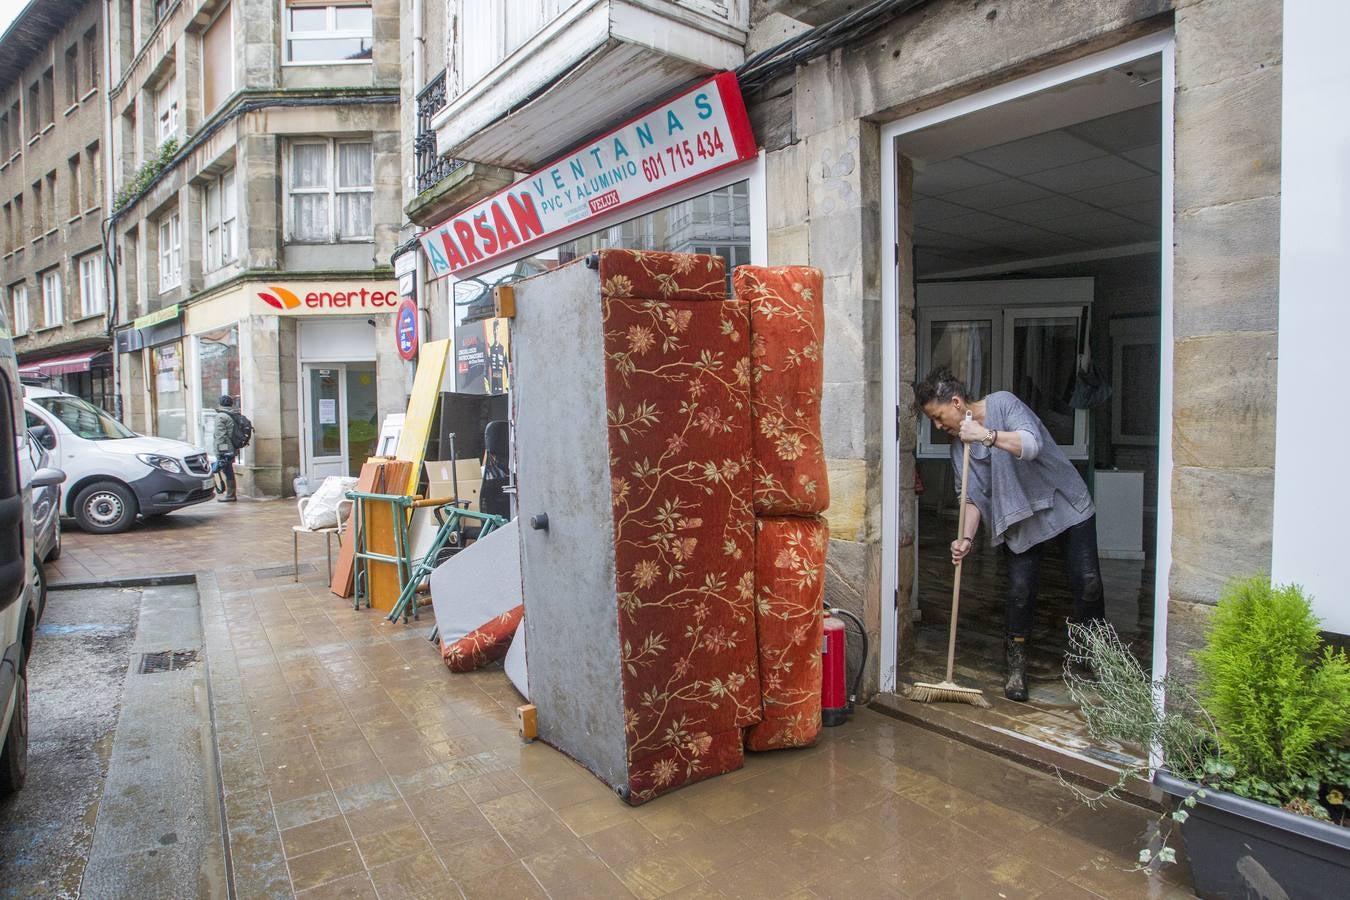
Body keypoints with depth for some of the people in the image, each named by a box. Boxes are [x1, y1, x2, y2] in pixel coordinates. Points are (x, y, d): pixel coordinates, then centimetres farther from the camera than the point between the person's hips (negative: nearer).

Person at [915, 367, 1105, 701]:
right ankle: (1017, 667, 9)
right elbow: (973, 495, -3)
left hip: (1067, 504, -3)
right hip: (1018, 519, 4)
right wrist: (966, 538, -16)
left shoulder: (1003, 403, -16)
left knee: (1087, 582, -3)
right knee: (1020, 590, -5)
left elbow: (1033, 444, -32)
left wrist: (987, 435, -43)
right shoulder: (959, 442, -1)